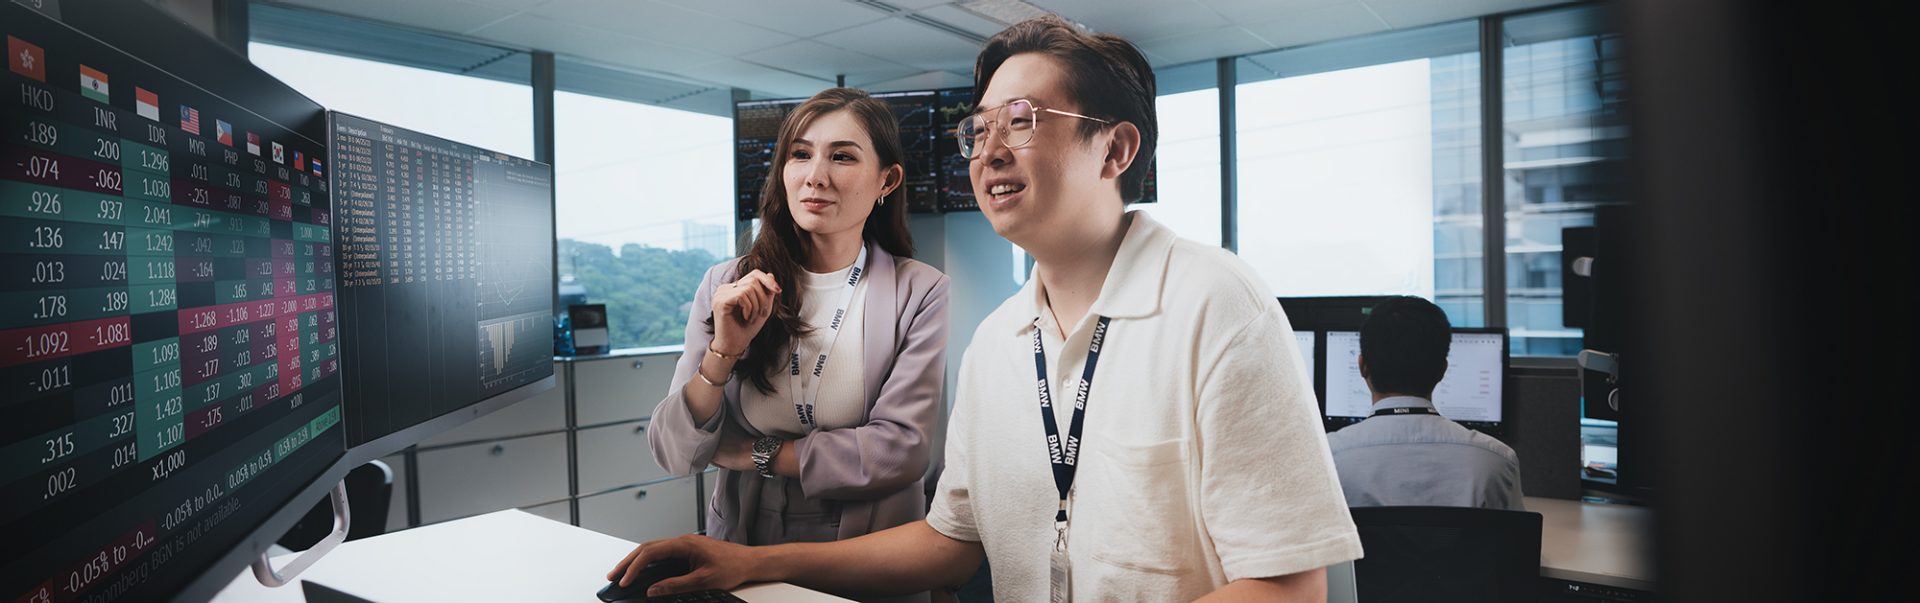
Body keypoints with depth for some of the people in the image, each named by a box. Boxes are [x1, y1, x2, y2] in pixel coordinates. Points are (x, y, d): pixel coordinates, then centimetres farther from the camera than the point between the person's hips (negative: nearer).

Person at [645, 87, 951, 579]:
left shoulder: (922, 293, -6)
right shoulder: (726, 286, 2)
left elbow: (901, 450, -13)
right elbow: (674, 455, 0)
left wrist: (753, 454, -6)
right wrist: (724, 351, -15)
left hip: (869, 555, -1)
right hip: (742, 549, 2)